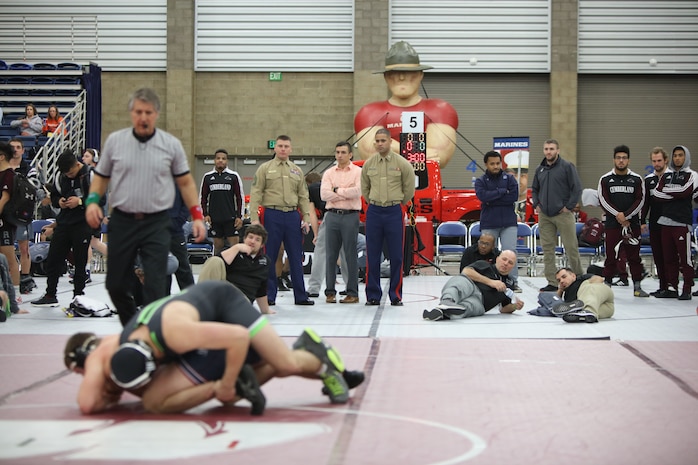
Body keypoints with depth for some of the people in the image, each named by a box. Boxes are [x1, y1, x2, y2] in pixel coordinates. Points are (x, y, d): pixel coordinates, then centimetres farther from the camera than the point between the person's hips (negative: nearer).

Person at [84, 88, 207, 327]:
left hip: (156, 224, -2)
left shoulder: (171, 144, 2)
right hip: (122, 221, 2)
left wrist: (197, 216, 1)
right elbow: (101, 177, 13)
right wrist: (93, 200, -6)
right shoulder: (115, 141, 5)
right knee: (116, 284, 9)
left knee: (155, 286, -9)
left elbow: (186, 183, 8)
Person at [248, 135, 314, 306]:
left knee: (296, 257, 5)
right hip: (272, 216, -3)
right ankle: (269, 295, 8)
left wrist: (306, 219, 7)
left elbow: (303, 197, 16)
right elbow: (255, 194, -1)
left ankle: (300, 295, 10)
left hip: (293, 216, 3)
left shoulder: (297, 171, 15)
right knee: (270, 257, 0)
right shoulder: (265, 169, 3)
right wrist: (254, 218, -9)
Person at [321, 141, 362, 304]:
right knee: (331, 254, 4)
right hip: (332, 215, 3)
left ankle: (352, 293, 3)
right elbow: (324, 194, -3)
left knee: (350, 255, -2)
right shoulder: (329, 173, 11)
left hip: (350, 216, -3)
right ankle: (330, 292, 10)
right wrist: (346, 193, -8)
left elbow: (357, 191, -14)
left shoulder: (358, 172, 3)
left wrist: (337, 190, -5)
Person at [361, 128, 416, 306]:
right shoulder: (369, 164, 5)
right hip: (374, 212, 2)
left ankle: (396, 295, 8)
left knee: (396, 256, -1)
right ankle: (373, 295, 11)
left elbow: (409, 188, 5)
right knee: (373, 256, 3)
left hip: (394, 212, -2)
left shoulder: (402, 163, -4)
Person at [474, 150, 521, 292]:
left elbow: (514, 196, -8)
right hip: (488, 224, 0)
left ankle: (513, 281, -2)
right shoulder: (481, 181, 6)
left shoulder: (509, 179, 8)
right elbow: (482, 196, -14)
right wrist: (502, 191, -10)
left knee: (510, 252, -7)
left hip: (509, 223, 0)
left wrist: (492, 199, -9)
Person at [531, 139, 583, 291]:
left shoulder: (567, 167, -4)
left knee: (571, 247, -4)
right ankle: (552, 282, 9)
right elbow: (535, 189, 26)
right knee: (547, 249, 4)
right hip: (544, 216, 5)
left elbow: (577, 188, -7)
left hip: (563, 214, -5)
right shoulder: (540, 170, 13)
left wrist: (569, 206, -11)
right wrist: (536, 204, 11)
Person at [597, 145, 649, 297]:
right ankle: (607, 284, 8)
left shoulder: (637, 179, 6)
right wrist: (617, 215, -13)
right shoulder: (605, 179, 5)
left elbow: (640, 200, 0)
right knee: (611, 255, 1)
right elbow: (603, 200, -2)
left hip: (632, 223, 1)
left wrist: (626, 216, -10)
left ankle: (637, 286, 6)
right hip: (612, 223, 0)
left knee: (634, 255, 2)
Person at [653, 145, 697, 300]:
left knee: (685, 257, -7)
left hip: (682, 222, -5)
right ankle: (671, 286, 15)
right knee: (668, 257, 7)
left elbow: (685, 191, -14)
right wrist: (676, 194, -8)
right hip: (666, 220, 5)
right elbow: (657, 193, 4)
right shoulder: (666, 175, 18)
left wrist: (667, 191, -2)